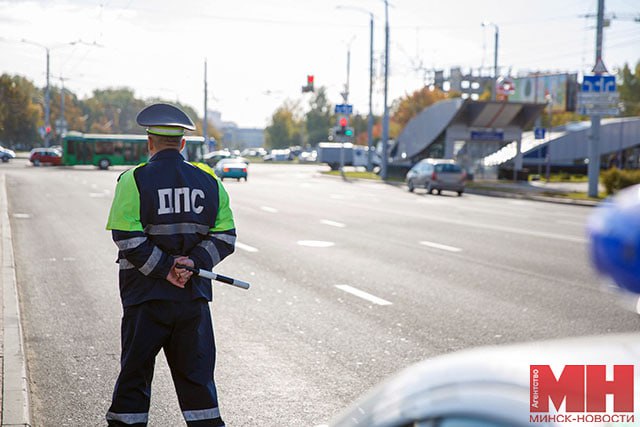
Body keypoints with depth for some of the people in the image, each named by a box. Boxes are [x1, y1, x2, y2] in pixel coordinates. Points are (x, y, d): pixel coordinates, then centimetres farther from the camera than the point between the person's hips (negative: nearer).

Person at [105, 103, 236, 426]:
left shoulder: (134, 180, -5)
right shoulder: (208, 181, 6)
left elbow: (127, 238, -14)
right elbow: (225, 236, 1)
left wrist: (164, 268, -10)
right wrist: (195, 262, -8)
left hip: (146, 295, -3)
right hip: (194, 295, 3)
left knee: (135, 374, 7)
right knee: (196, 376, 11)